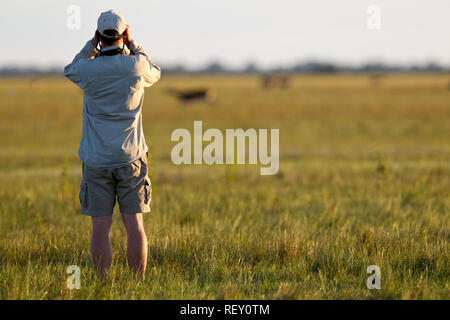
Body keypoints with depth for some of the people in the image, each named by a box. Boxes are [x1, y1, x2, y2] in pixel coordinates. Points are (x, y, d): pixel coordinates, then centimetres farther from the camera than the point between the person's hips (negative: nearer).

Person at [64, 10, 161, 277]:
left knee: (101, 226, 0)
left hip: (96, 161, 0)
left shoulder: (88, 69, -7)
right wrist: (132, 44, 17)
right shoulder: (136, 65, -6)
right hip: (130, 157, 0)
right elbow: (155, 73, 19)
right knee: (134, 224, 2)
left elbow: (71, 71, 19)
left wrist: (92, 45, 12)